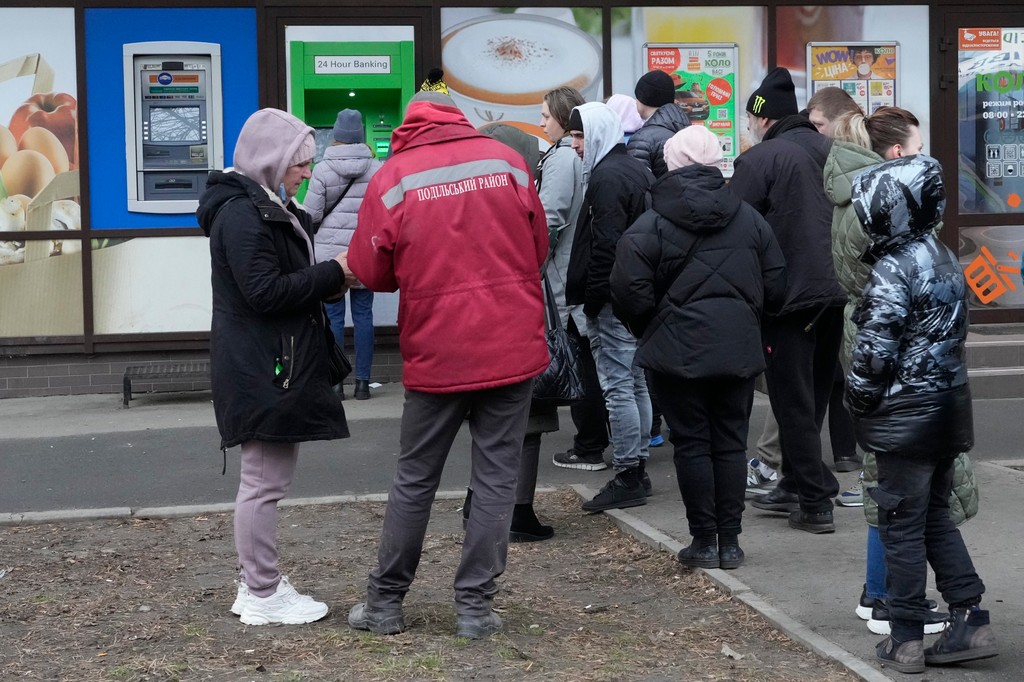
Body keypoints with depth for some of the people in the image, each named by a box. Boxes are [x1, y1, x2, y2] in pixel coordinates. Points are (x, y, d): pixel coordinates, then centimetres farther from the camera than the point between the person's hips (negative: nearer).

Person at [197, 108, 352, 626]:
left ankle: (257, 583, 25)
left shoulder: (268, 207, 17)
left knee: (263, 478, 16)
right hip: (261, 369, -11)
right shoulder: (241, 213, -16)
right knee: (265, 480, -4)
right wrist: (334, 274, -15)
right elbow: (265, 292, -21)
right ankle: (263, 596, 4)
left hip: (275, 364, 11)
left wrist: (330, 280, 3)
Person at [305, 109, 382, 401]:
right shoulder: (377, 168, -3)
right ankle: (362, 382, 7)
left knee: (333, 315, 5)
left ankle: (334, 382, 7)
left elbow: (311, 214, -6)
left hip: (330, 252, -1)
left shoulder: (322, 170, -6)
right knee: (363, 315, 6)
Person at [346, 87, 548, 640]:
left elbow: (371, 272, 0)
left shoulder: (392, 178, -4)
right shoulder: (506, 160, 1)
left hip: (437, 354, -1)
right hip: (513, 346, 1)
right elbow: (539, 247, 7)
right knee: (496, 478, 7)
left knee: (414, 479, 12)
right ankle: (475, 607, 9)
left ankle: (385, 602, 21)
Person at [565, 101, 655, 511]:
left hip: (613, 299, -10)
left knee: (617, 387, -7)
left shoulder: (606, 177, -14)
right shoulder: (638, 170, 16)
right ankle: (638, 468, 22)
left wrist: (592, 296, -15)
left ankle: (626, 477, -5)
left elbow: (605, 244, -21)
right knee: (636, 383, 15)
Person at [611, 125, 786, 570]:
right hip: (738, 349, 3)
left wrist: (649, 331, 6)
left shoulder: (650, 225, -8)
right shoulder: (750, 219, 4)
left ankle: (704, 541, 7)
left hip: (678, 350, -3)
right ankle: (730, 541, 13)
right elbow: (776, 287, 6)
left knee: (692, 443, 4)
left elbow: (629, 292, -13)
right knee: (731, 442, 10)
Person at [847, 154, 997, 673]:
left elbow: (875, 351, -19)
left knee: (903, 525, 1)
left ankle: (906, 640, 7)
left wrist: (857, 400, -4)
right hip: (949, 406, 8)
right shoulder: (945, 260, 9)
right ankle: (971, 621, 14)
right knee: (936, 517, 17)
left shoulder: (893, 270, -18)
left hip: (907, 414, -8)